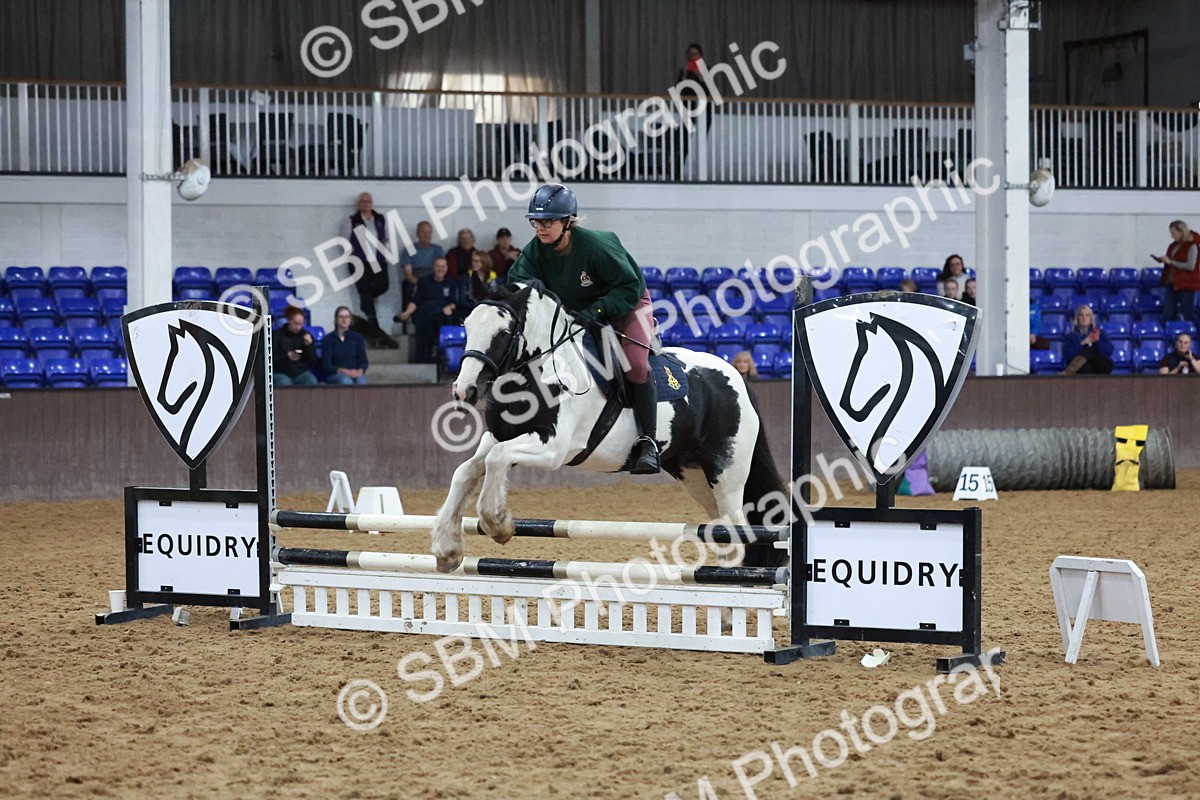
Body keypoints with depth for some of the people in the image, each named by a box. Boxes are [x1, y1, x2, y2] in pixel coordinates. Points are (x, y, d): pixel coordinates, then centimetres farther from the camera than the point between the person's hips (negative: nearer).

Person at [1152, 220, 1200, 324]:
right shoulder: (1174, 245, 11)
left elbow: (1190, 266, -20)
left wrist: (1170, 262, -18)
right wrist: (1162, 260, 2)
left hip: (1186, 285, -8)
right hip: (1172, 283, 8)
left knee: (1186, 316, -1)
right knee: (1167, 315, 6)